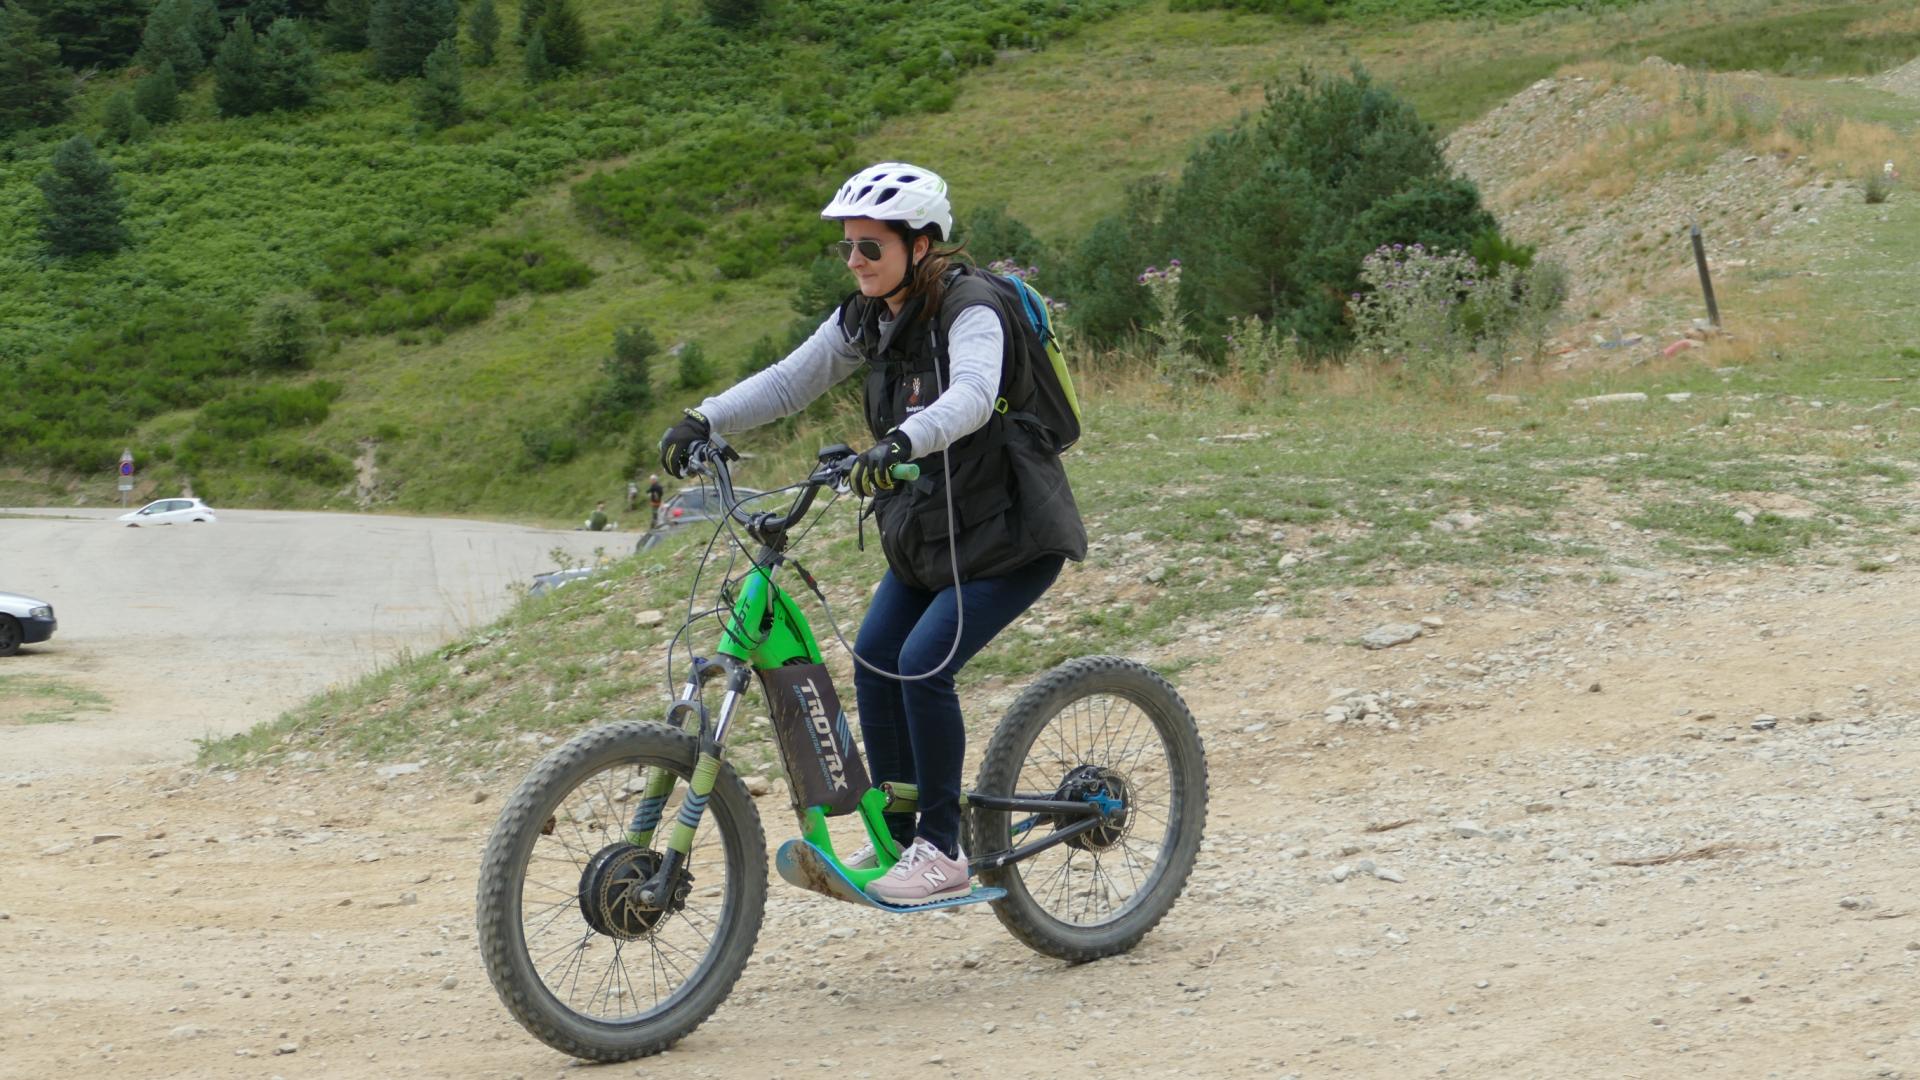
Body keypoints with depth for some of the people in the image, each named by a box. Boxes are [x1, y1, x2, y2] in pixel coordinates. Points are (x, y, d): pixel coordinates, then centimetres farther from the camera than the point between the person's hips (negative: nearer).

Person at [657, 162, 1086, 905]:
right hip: (927, 531, 8)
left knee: (923, 663, -19)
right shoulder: (868, 319, 2)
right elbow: (789, 381, -2)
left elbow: (972, 396, -40)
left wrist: (900, 442, -58)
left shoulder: (969, 311, -21)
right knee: (874, 658, -3)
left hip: (1009, 534, -8)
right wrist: (704, 421, -17)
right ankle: (897, 840, 9)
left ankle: (942, 852, -6)